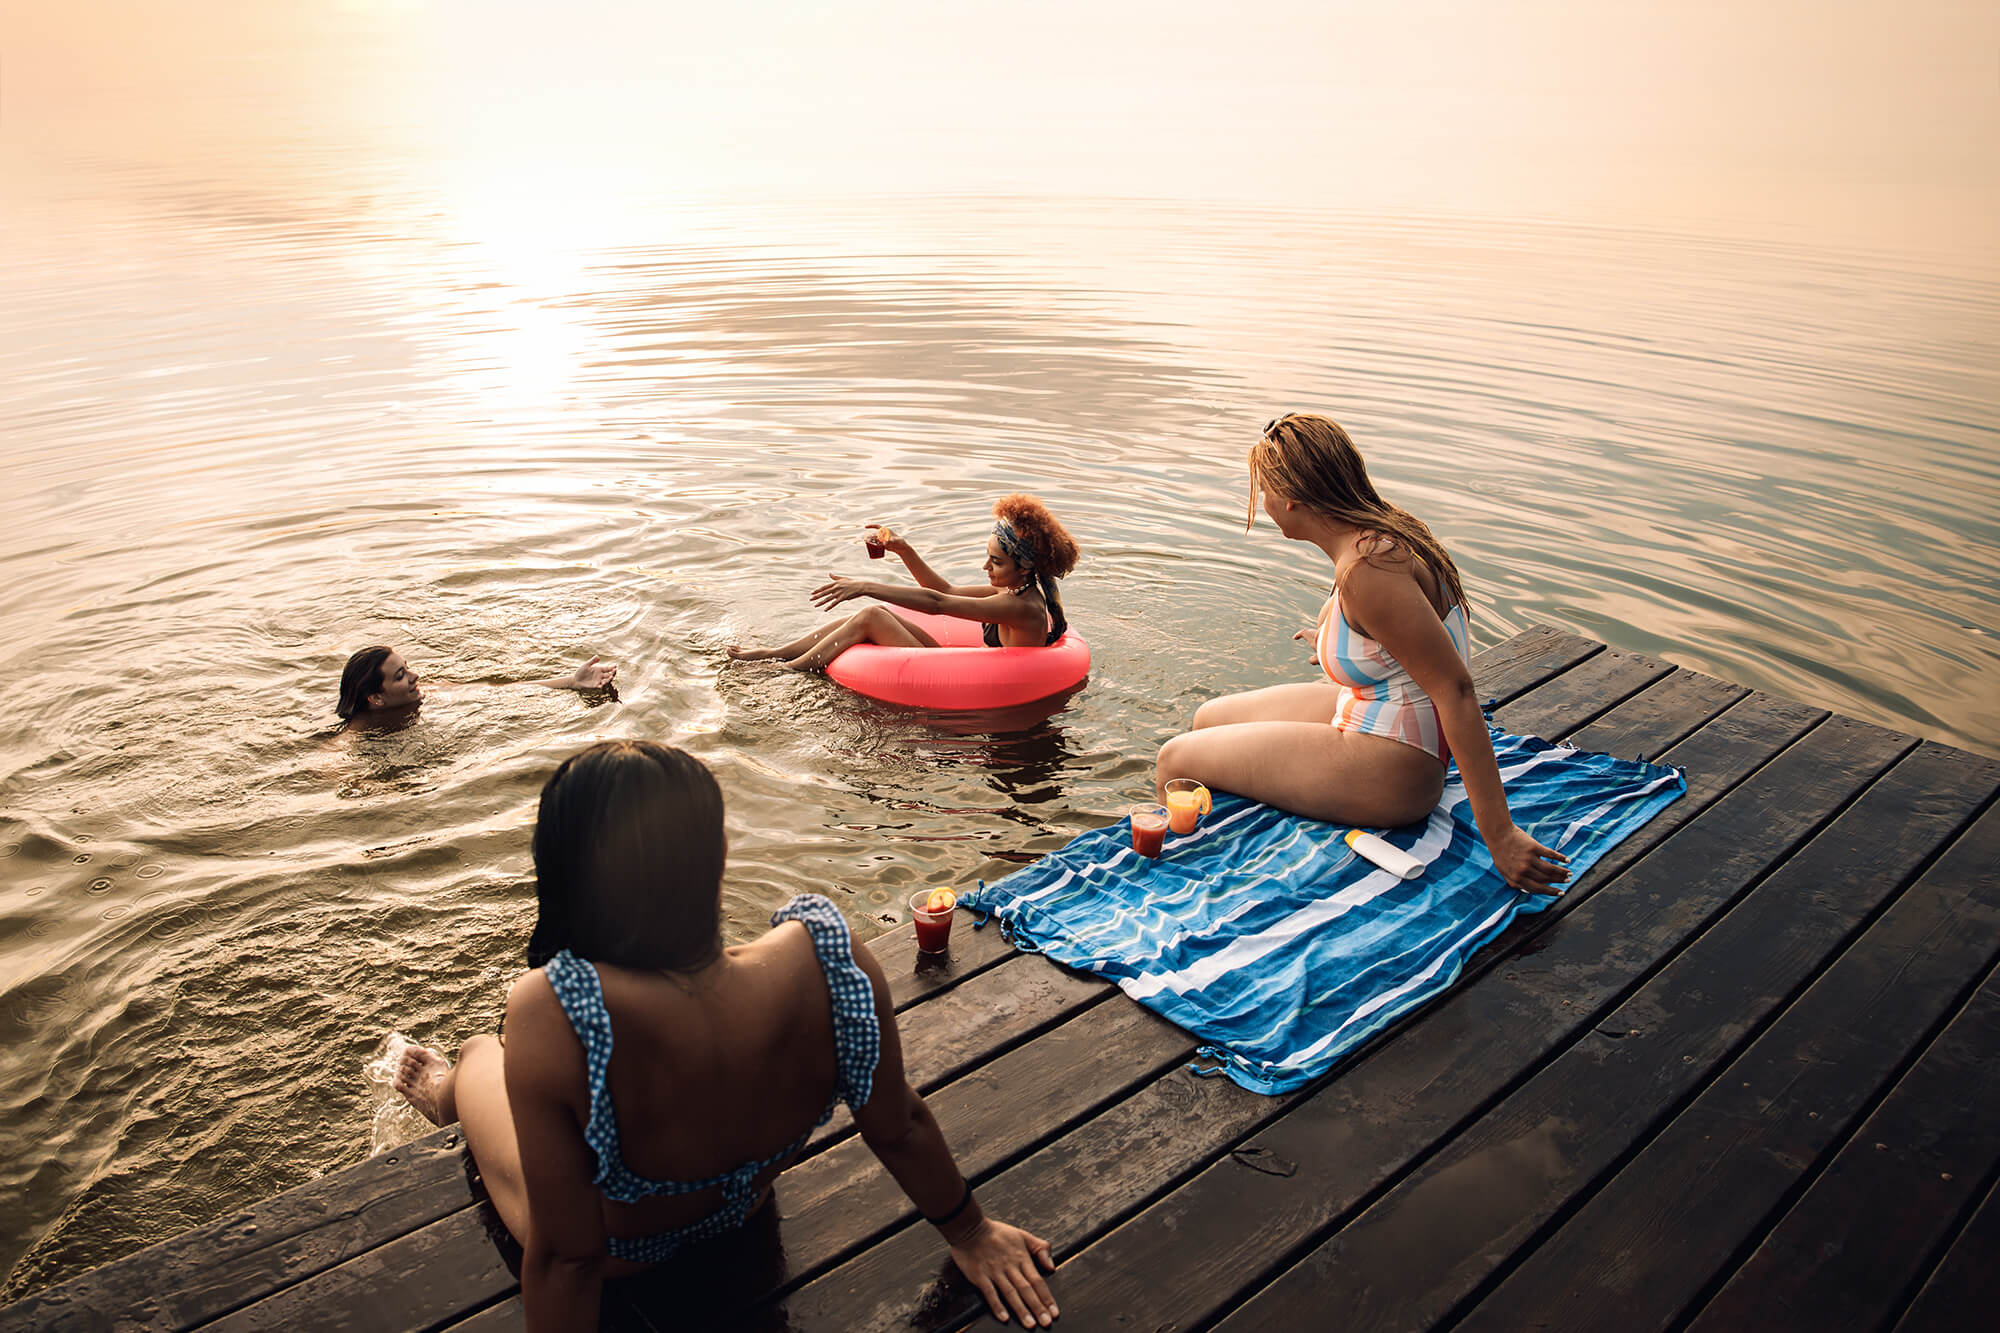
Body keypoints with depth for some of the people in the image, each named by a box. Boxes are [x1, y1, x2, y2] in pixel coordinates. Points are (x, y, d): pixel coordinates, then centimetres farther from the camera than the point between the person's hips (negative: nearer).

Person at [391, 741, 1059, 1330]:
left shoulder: (550, 1013, -43)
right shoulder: (829, 961, -34)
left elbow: (568, 1256, -30)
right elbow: (900, 1126, -17)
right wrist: (971, 1231, 3)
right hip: (743, 1210, 4)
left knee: (480, 1053, 27)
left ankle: (450, 1094, 63)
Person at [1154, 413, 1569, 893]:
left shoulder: (1367, 568, -31)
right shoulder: (1380, 527, -1)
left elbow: (1454, 689, -32)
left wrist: (1499, 834, -32)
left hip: (1387, 774, -10)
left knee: (1175, 762, -3)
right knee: (1207, 719, 20)